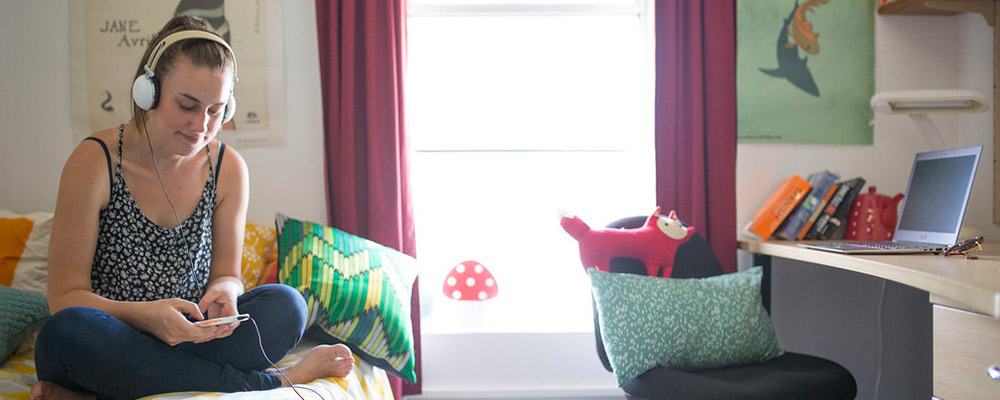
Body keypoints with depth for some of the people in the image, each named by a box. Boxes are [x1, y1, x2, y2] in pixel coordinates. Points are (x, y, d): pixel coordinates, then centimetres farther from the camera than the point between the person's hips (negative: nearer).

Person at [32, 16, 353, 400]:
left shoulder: (228, 169, 0)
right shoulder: (94, 163, -10)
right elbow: (65, 296, -10)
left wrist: (224, 290, -18)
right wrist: (145, 316, -29)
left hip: (188, 338, 3)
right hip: (104, 348, -2)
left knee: (285, 305, -21)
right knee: (68, 330, -36)